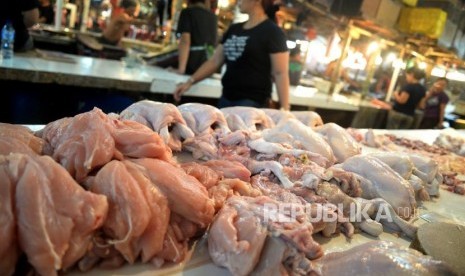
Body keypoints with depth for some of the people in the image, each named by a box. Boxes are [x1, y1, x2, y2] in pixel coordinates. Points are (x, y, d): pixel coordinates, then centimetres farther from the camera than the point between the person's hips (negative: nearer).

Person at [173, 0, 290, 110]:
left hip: (252, 102, -6)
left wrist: (284, 109, -17)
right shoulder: (234, 29, 14)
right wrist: (190, 81, 9)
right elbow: (214, 61, 17)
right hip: (226, 98, 7)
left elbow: (280, 73, -11)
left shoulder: (272, 32, -5)